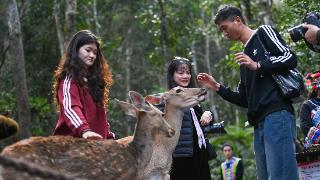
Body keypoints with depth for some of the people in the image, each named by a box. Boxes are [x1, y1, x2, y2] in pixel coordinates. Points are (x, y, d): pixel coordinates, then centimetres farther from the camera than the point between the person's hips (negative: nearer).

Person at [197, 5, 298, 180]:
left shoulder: (263, 33, 10)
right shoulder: (245, 56, 29)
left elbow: (290, 58, -3)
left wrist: (257, 66, -10)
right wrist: (217, 87, 20)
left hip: (277, 114, -8)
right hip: (260, 122, 8)